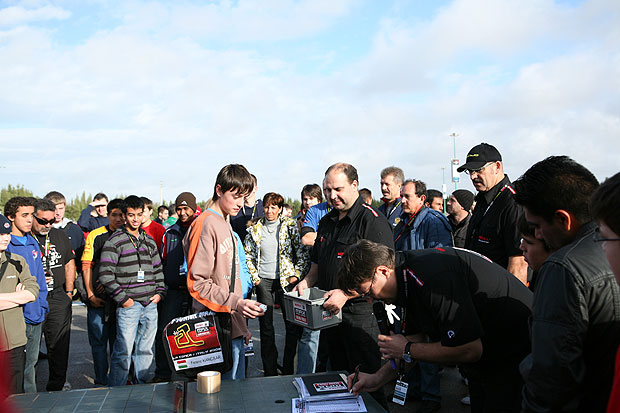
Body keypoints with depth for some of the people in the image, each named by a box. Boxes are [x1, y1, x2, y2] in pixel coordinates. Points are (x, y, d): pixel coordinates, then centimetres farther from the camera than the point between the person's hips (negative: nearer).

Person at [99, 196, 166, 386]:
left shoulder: (149, 241, 14)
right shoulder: (115, 241, -4)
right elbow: (105, 274, -10)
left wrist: (160, 292, 8)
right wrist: (122, 298, -12)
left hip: (151, 304, 5)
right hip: (129, 305, -5)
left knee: (145, 350, 13)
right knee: (123, 352, -4)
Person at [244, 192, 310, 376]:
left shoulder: (290, 226, 1)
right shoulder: (255, 229, 7)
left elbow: (303, 253, 1)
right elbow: (248, 256, 11)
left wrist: (296, 275, -6)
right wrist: (254, 277, 1)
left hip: (285, 280, -1)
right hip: (264, 281, 1)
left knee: (293, 325, 0)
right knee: (266, 327, 5)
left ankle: (288, 369, 14)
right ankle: (270, 371, 15)